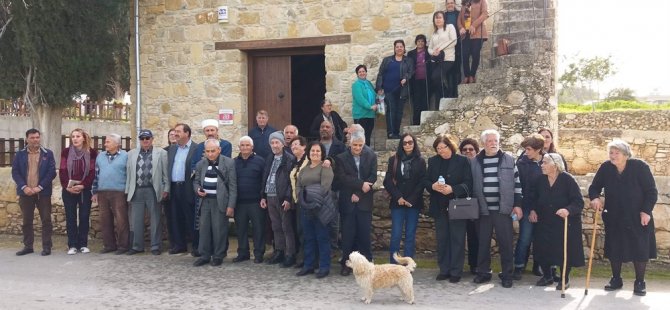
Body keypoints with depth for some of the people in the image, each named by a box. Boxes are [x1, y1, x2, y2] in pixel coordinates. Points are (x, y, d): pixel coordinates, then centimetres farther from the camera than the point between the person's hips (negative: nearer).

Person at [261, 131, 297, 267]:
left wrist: (288, 199, -18)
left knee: (287, 227, -2)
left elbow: (291, 181, -13)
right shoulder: (269, 159, 15)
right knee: (276, 227, 13)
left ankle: (290, 255, 3)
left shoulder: (290, 159, -8)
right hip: (270, 197, 7)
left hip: (283, 198, -7)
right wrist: (263, 196, 12)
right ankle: (279, 252, 22)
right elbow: (265, 178, 18)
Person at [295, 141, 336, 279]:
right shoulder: (304, 169, 18)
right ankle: (308, 265, 20)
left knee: (322, 238, -1)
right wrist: (301, 197, -6)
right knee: (309, 238, 12)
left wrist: (313, 196, -15)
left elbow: (325, 186, -15)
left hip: (320, 207, -6)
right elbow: (298, 185, 12)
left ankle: (324, 267, 5)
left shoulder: (325, 167, -4)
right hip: (305, 207, 6)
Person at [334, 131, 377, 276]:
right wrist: (361, 184, -17)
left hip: (364, 202, 1)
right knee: (347, 235, 1)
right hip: (347, 203, -1)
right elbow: (342, 178, -9)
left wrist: (358, 193, -10)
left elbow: (373, 177, -2)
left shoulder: (371, 157, 7)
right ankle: (346, 264, 10)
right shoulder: (340, 158, 2)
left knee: (365, 234, 3)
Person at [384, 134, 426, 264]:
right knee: (396, 235, -5)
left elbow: (422, 183, 1)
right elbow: (388, 181, 2)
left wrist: (411, 200, -8)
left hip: (414, 203, 0)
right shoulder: (394, 160, 6)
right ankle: (393, 265, 2)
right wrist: (398, 197, -8)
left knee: (410, 236, 2)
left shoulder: (420, 161, 5)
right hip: (397, 203, 0)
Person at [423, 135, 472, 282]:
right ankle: (444, 270, 18)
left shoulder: (463, 161, -4)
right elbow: (425, 181, 9)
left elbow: (468, 183, -8)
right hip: (439, 206, 4)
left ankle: (456, 272, 8)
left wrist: (452, 189, -22)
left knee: (457, 239, 1)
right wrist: (432, 186, -13)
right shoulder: (433, 161, 8)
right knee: (442, 239, 9)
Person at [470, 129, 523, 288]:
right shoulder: (475, 162, 5)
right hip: (483, 209, 1)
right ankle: (483, 272, 19)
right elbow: (471, 185, 11)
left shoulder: (509, 160, 3)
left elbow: (517, 183, 4)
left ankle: (507, 275, 10)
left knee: (505, 243, 1)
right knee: (483, 243, 7)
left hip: (503, 209, -1)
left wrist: (517, 205, -1)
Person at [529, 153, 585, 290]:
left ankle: (565, 279, 21)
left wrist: (568, 210, -35)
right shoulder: (540, 180, 0)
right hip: (544, 223, 5)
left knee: (564, 251, 1)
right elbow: (533, 198, 17)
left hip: (565, 223, -4)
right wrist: (532, 210, 1)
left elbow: (579, 202, -18)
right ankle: (547, 276, 27)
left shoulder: (567, 180, -15)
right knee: (542, 249, 5)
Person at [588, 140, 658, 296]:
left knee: (640, 249, 1)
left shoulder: (640, 167, -15)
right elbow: (594, 187, 2)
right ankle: (616, 279, 25)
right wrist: (595, 198, -20)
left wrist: (646, 211, -17)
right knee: (614, 249, 9)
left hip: (638, 218, -3)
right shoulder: (605, 168, -7)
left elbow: (652, 191, -10)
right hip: (614, 217, 3)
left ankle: (640, 282, 15)